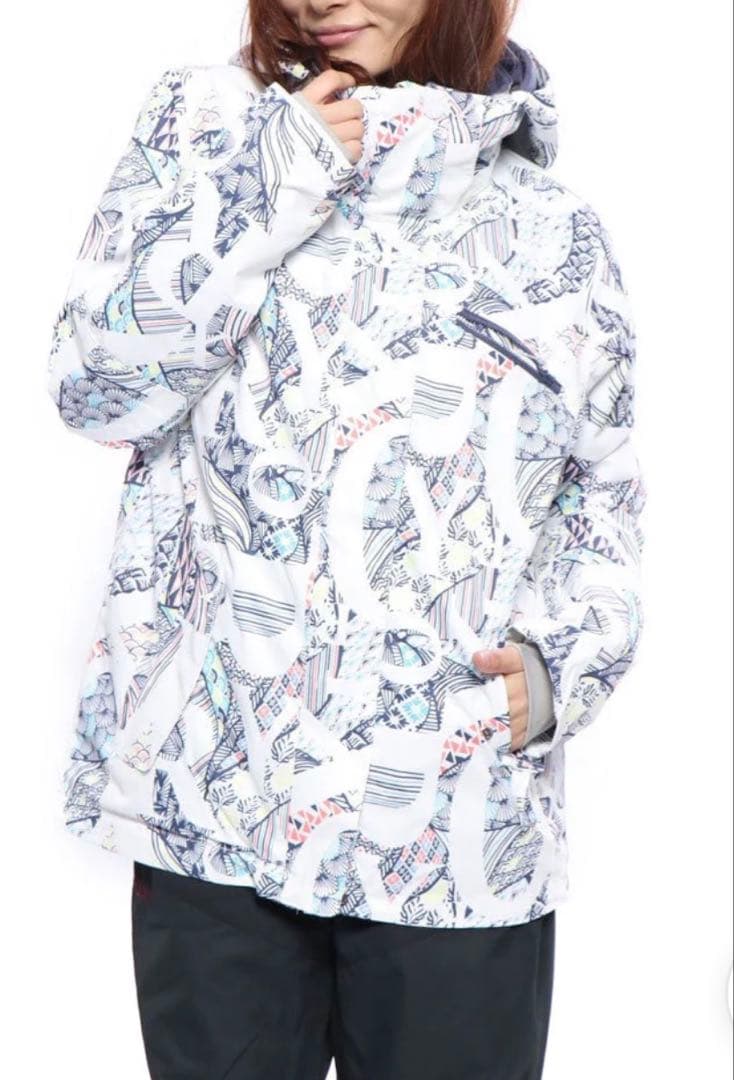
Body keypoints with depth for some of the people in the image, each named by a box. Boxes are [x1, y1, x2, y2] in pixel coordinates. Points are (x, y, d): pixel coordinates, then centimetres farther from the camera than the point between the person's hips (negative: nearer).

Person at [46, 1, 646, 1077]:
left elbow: (603, 491, 12)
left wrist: (564, 657, -5)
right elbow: (98, 388, -3)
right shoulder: (203, 121, 6)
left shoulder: (551, 226, 7)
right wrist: (262, 191, -10)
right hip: (212, 790, 0)